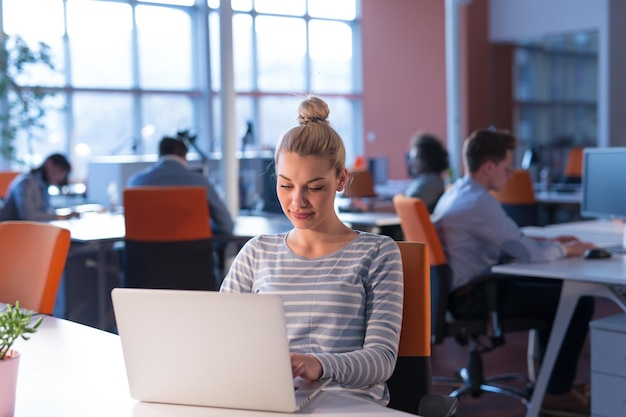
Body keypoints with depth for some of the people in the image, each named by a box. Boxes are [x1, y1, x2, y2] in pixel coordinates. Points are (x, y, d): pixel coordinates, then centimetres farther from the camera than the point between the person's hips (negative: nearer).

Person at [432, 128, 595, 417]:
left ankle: (550, 377, 28)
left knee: (553, 287, 24)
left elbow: (509, 242, 21)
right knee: (579, 302, -8)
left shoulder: (458, 192, 10)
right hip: (472, 297, -10)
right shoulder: (479, 202, -22)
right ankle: (557, 393, 4)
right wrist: (564, 249, -2)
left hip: (463, 287, 11)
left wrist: (549, 242, 12)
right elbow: (529, 253, -22)